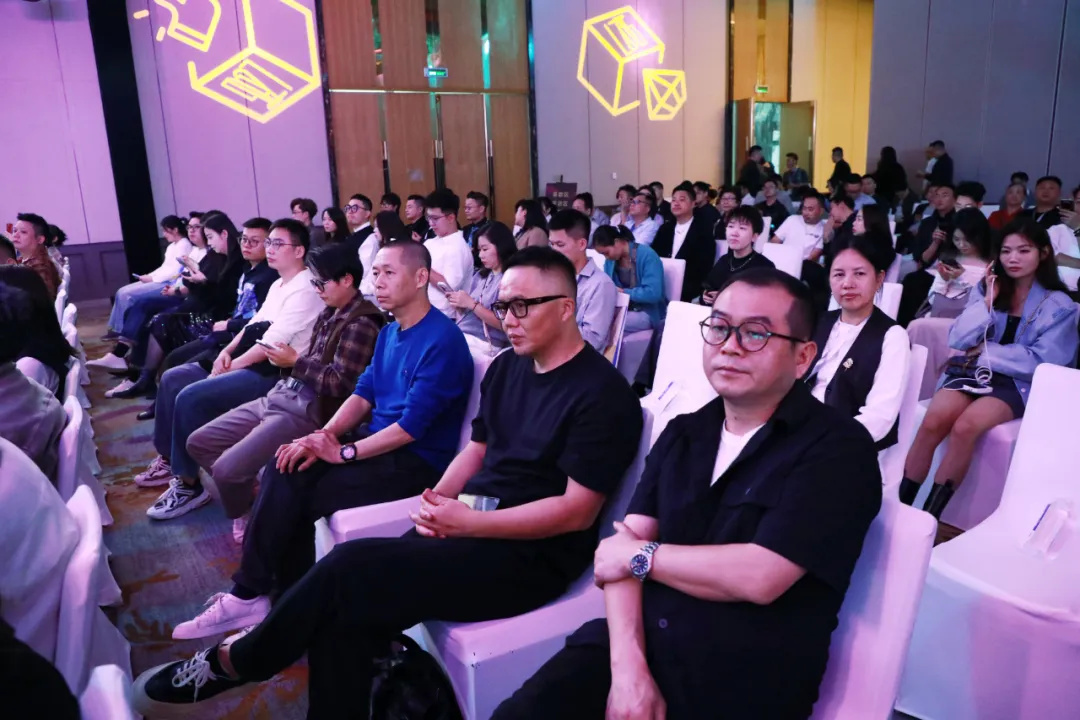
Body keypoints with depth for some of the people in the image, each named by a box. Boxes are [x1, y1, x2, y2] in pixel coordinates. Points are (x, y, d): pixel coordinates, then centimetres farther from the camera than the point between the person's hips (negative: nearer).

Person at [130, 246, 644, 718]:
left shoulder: (602, 394, -12)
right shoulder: (506, 368, 13)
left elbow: (577, 512, -16)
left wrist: (468, 522, -19)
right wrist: (438, 501, -3)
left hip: (531, 554, -7)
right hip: (473, 526, 7)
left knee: (351, 566, -20)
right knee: (346, 613, -17)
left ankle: (231, 663, 5)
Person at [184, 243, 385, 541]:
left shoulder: (361, 324, -14)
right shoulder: (329, 314, 15)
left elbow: (340, 384, -20)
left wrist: (295, 361, -11)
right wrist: (287, 360, -2)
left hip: (309, 411, -10)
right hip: (281, 396, 10)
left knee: (226, 469, -20)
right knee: (198, 443, 10)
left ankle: (249, 516, 10)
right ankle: (248, 495, 21)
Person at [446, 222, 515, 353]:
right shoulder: (480, 276, 15)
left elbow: (505, 324, -14)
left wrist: (471, 304, -14)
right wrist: (460, 304, -3)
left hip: (481, 342, -7)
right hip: (461, 334, 7)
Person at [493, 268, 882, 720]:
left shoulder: (838, 447, -9)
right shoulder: (683, 433, 11)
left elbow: (759, 577, -20)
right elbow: (624, 545, 1)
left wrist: (642, 555, -6)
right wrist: (628, 663, -14)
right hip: (637, 644, 4)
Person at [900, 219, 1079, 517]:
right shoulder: (984, 288, 12)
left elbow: (1040, 361, -6)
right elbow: (957, 341, 2)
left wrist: (984, 352, -7)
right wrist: (988, 301, -4)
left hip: (1015, 384, -2)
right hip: (970, 372, 3)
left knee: (964, 428, -33)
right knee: (933, 422, -30)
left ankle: (928, 519, -27)